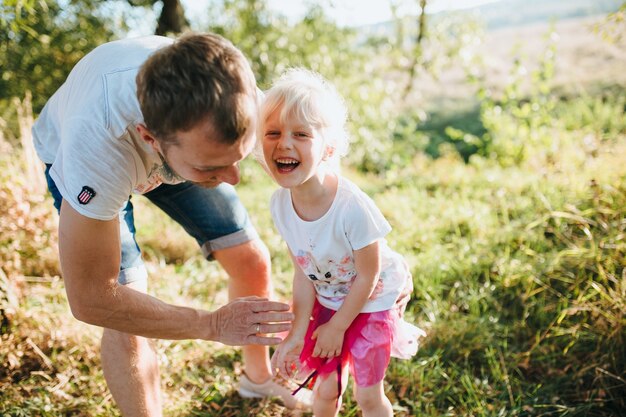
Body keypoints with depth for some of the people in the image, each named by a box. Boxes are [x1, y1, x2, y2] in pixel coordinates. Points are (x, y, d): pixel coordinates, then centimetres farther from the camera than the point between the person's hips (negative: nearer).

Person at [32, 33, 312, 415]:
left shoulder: (239, 100, -35)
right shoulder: (96, 143, -47)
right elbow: (90, 299, -36)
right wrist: (214, 325, -30)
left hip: (176, 146, 3)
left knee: (253, 261, 1)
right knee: (127, 319, -16)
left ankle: (259, 377, 30)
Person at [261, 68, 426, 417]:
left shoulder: (353, 208, -37)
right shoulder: (281, 203, -21)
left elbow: (367, 276, -22)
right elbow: (303, 272, -9)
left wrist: (338, 327, -10)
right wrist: (298, 333, -10)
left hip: (374, 300, -4)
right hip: (328, 300, 4)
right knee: (326, 388, 18)